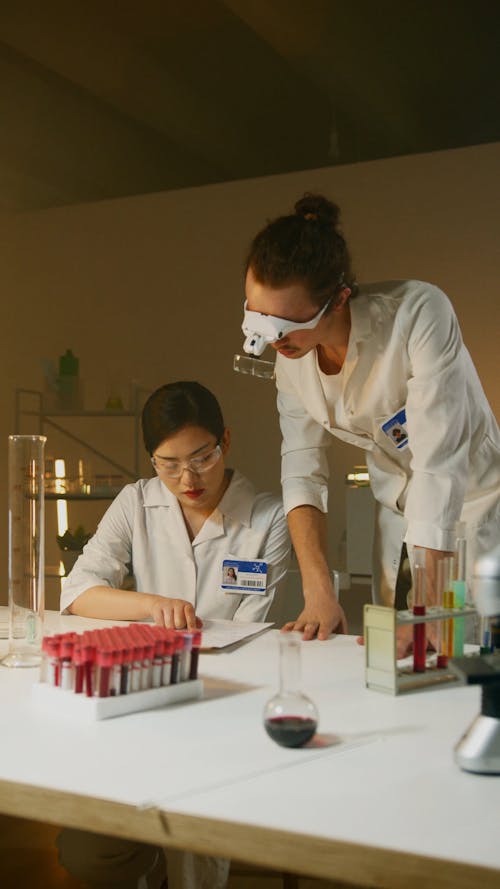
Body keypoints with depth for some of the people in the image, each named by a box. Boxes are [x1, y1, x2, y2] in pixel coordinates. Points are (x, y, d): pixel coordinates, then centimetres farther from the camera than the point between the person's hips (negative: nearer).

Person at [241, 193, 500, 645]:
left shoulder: (417, 315, -30)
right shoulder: (291, 355, -11)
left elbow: (439, 467, -34)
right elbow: (302, 473, -8)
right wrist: (319, 593, -19)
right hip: (398, 513, 5)